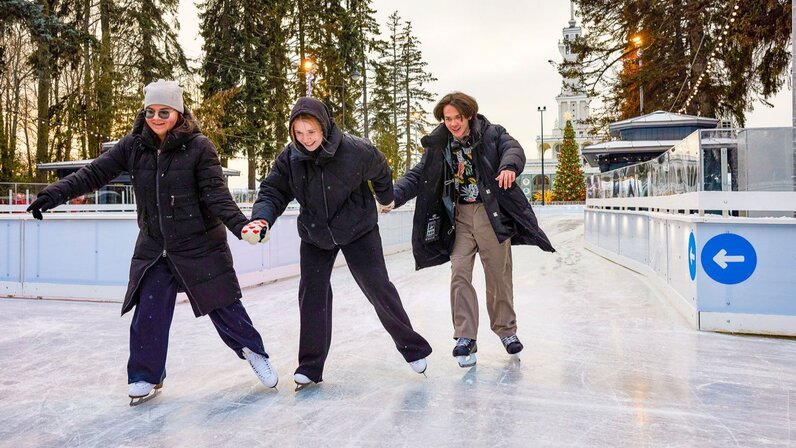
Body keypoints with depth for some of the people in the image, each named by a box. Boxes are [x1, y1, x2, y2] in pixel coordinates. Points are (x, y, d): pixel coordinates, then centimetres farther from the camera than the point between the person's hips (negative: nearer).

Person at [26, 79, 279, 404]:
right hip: (153, 248, 4)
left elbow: (215, 193, -16)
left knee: (223, 307, 4)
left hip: (200, 245, -3)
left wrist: (239, 224, -29)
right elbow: (95, 174, -2)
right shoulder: (133, 146, -1)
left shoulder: (198, 146, -12)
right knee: (148, 314, 3)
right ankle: (146, 376, 24)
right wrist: (53, 194, -13)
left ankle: (253, 351, 27)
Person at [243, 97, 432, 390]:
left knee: (378, 287, 0)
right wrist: (261, 219, -33)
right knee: (312, 293, -1)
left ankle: (412, 347, 19)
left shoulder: (356, 151, -23)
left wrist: (386, 199, 16)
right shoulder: (289, 157, -15)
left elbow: (381, 173, -3)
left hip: (358, 230, -3)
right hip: (314, 234, 3)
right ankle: (311, 366, 12)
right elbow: (273, 192, -12)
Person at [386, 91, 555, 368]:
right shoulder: (438, 145, 6)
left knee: (499, 275, 6)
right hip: (459, 217, 2)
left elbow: (514, 149, -16)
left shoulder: (491, 134, -1)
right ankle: (465, 337, 3)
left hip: (491, 213, -2)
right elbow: (417, 175, 3)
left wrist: (509, 166, -40)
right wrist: (393, 196, -12)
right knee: (459, 274, -7)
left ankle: (506, 329, 27)